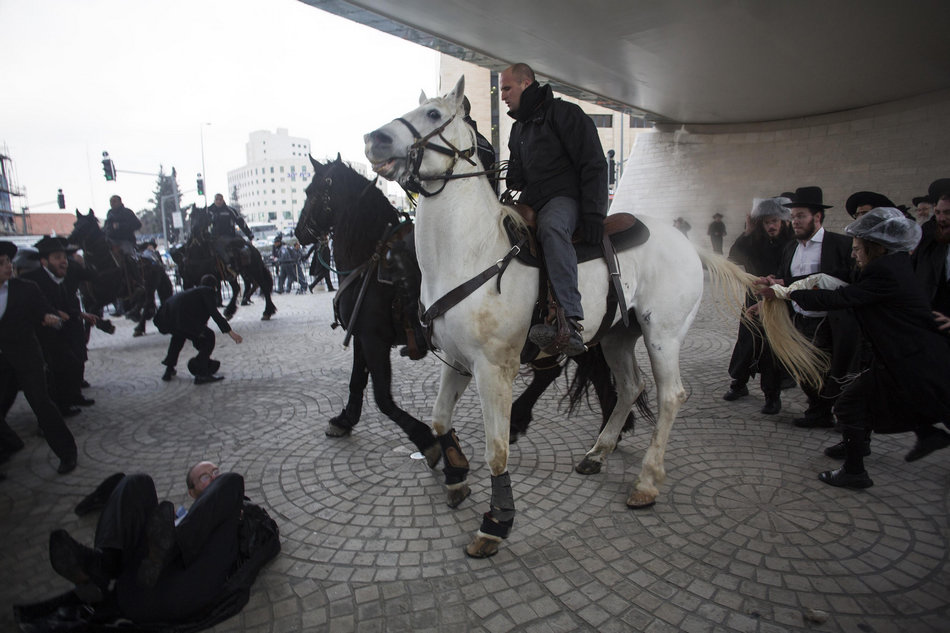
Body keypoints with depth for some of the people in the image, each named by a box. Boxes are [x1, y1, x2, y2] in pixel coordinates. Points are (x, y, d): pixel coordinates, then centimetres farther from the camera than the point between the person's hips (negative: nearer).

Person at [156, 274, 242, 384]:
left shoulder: (195, 290, 35)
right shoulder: (210, 291, 11)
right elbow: (213, 312, -8)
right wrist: (230, 331, -13)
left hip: (164, 317, 9)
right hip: (182, 317, -9)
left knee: (179, 334, 39)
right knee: (209, 337, 7)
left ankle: (169, 371, 38)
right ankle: (201, 374, -2)